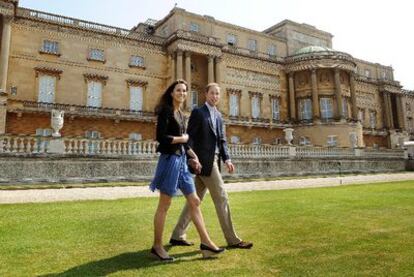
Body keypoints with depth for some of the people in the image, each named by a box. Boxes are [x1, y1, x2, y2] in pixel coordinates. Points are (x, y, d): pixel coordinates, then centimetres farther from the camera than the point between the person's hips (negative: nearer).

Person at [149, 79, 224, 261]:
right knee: (164, 205, 1)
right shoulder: (166, 111, -8)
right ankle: (157, 246, 15)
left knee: (194, 202, 8)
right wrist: (182, 139, -7)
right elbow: (160, 137, -19)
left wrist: (193, 156, 8)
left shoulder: (181, 115, 16)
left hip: (181, 160, 9)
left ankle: (206, 243, 16)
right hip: (170, 159, -8)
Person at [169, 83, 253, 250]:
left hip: (213, 160, 8)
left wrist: (226, 159, 1)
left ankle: (178, 236, 21)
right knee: (222, 199, -3)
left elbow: (222, 140, 15)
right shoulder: (198, 112, -5)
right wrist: (192, 158, -22)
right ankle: (232, 240, 9)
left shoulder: (218, 115, 18)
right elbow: (190, 137, -11)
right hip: (204, 161, -8)